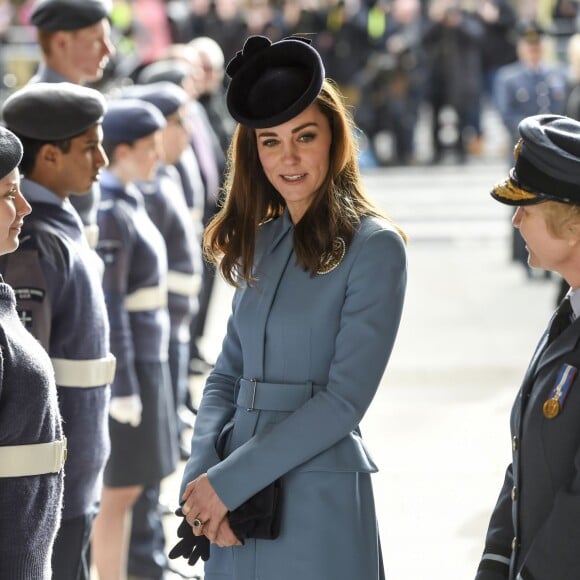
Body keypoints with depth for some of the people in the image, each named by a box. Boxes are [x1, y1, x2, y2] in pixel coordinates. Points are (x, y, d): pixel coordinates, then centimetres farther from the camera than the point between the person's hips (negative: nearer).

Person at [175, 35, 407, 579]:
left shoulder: (374, 247, -8)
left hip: (320, 502, -5)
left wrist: (228, 481, -14)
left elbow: (345, 398, -14)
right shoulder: (260, 242, 10)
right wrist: (201, 473, -6)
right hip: (237, 512, 6)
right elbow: (227, 375, 11)